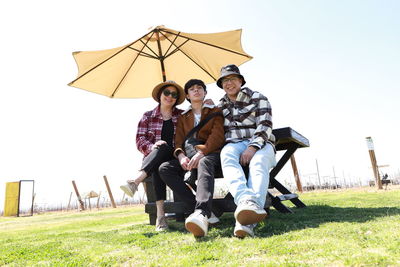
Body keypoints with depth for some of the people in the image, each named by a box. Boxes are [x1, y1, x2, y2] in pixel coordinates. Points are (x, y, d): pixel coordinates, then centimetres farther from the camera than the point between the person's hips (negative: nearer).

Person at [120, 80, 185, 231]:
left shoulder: (182, 116, 14)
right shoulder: (148, 117, 12)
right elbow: (140, 141, 2)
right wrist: (152, 146, -20)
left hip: (173, 158, 0)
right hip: (152, 158, 0)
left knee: (163, 148, -34)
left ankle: (134, 182, -46)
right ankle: (160, 215, -43)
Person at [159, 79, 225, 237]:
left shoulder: (215, 111, 13)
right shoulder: (183, 117, 23)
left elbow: (218, 135, -3)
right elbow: (178, 141, 11)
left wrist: (201, 154, -21)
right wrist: (181, 155, -14)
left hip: (211, 153, -4)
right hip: (190, 157, 4)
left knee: (204, 163, -40)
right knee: (164, 168, -24)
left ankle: (201, 213, -61)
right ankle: (205, 212, -32)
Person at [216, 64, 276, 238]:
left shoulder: (258, 98, 10)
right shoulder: (220, 106, 22)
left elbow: (265, 126, -4)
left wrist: (253, 147, -21)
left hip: (260, 144, -1)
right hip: (234, 145, 2)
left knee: (259, 162, -38)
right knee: (226, 155, -36)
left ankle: (246, 223, -59)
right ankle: (246, 201, -63)